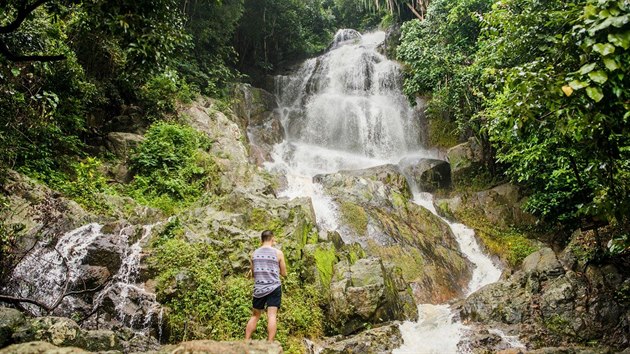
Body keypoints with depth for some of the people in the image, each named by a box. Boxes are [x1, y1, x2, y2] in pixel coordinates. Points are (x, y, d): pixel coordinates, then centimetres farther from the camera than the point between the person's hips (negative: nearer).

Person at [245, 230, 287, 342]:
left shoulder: (255, 253, 9)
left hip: (258, 289, 4)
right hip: (274, 288, -4)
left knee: (255, 316, 15)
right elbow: (284, 273, 5)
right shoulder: (278, 253, -2)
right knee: (272, 316, -7)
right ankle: (270, 343, -14)